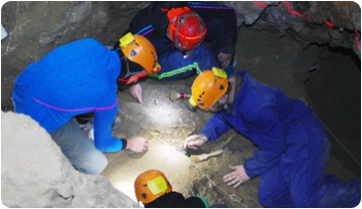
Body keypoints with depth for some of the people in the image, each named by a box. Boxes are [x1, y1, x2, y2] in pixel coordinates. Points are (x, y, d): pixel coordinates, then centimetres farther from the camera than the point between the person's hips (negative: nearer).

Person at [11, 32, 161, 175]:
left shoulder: (90, 44, -6)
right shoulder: (107, 97, -21)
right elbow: (102, 143, -3)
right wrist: (129, 143, 17)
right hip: (38, 122, -7)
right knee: (96, 165, 2)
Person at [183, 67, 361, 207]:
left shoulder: (256, 106, -36)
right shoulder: (226, 87, -11)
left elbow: (274, 147, -22)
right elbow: (223, 117, 11)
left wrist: (249, 170, -11)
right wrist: (204, 136, -3)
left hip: (303, 135, -8)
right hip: (279, 138, 9)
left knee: (307, 203, -15)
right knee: (270, 198, 0)